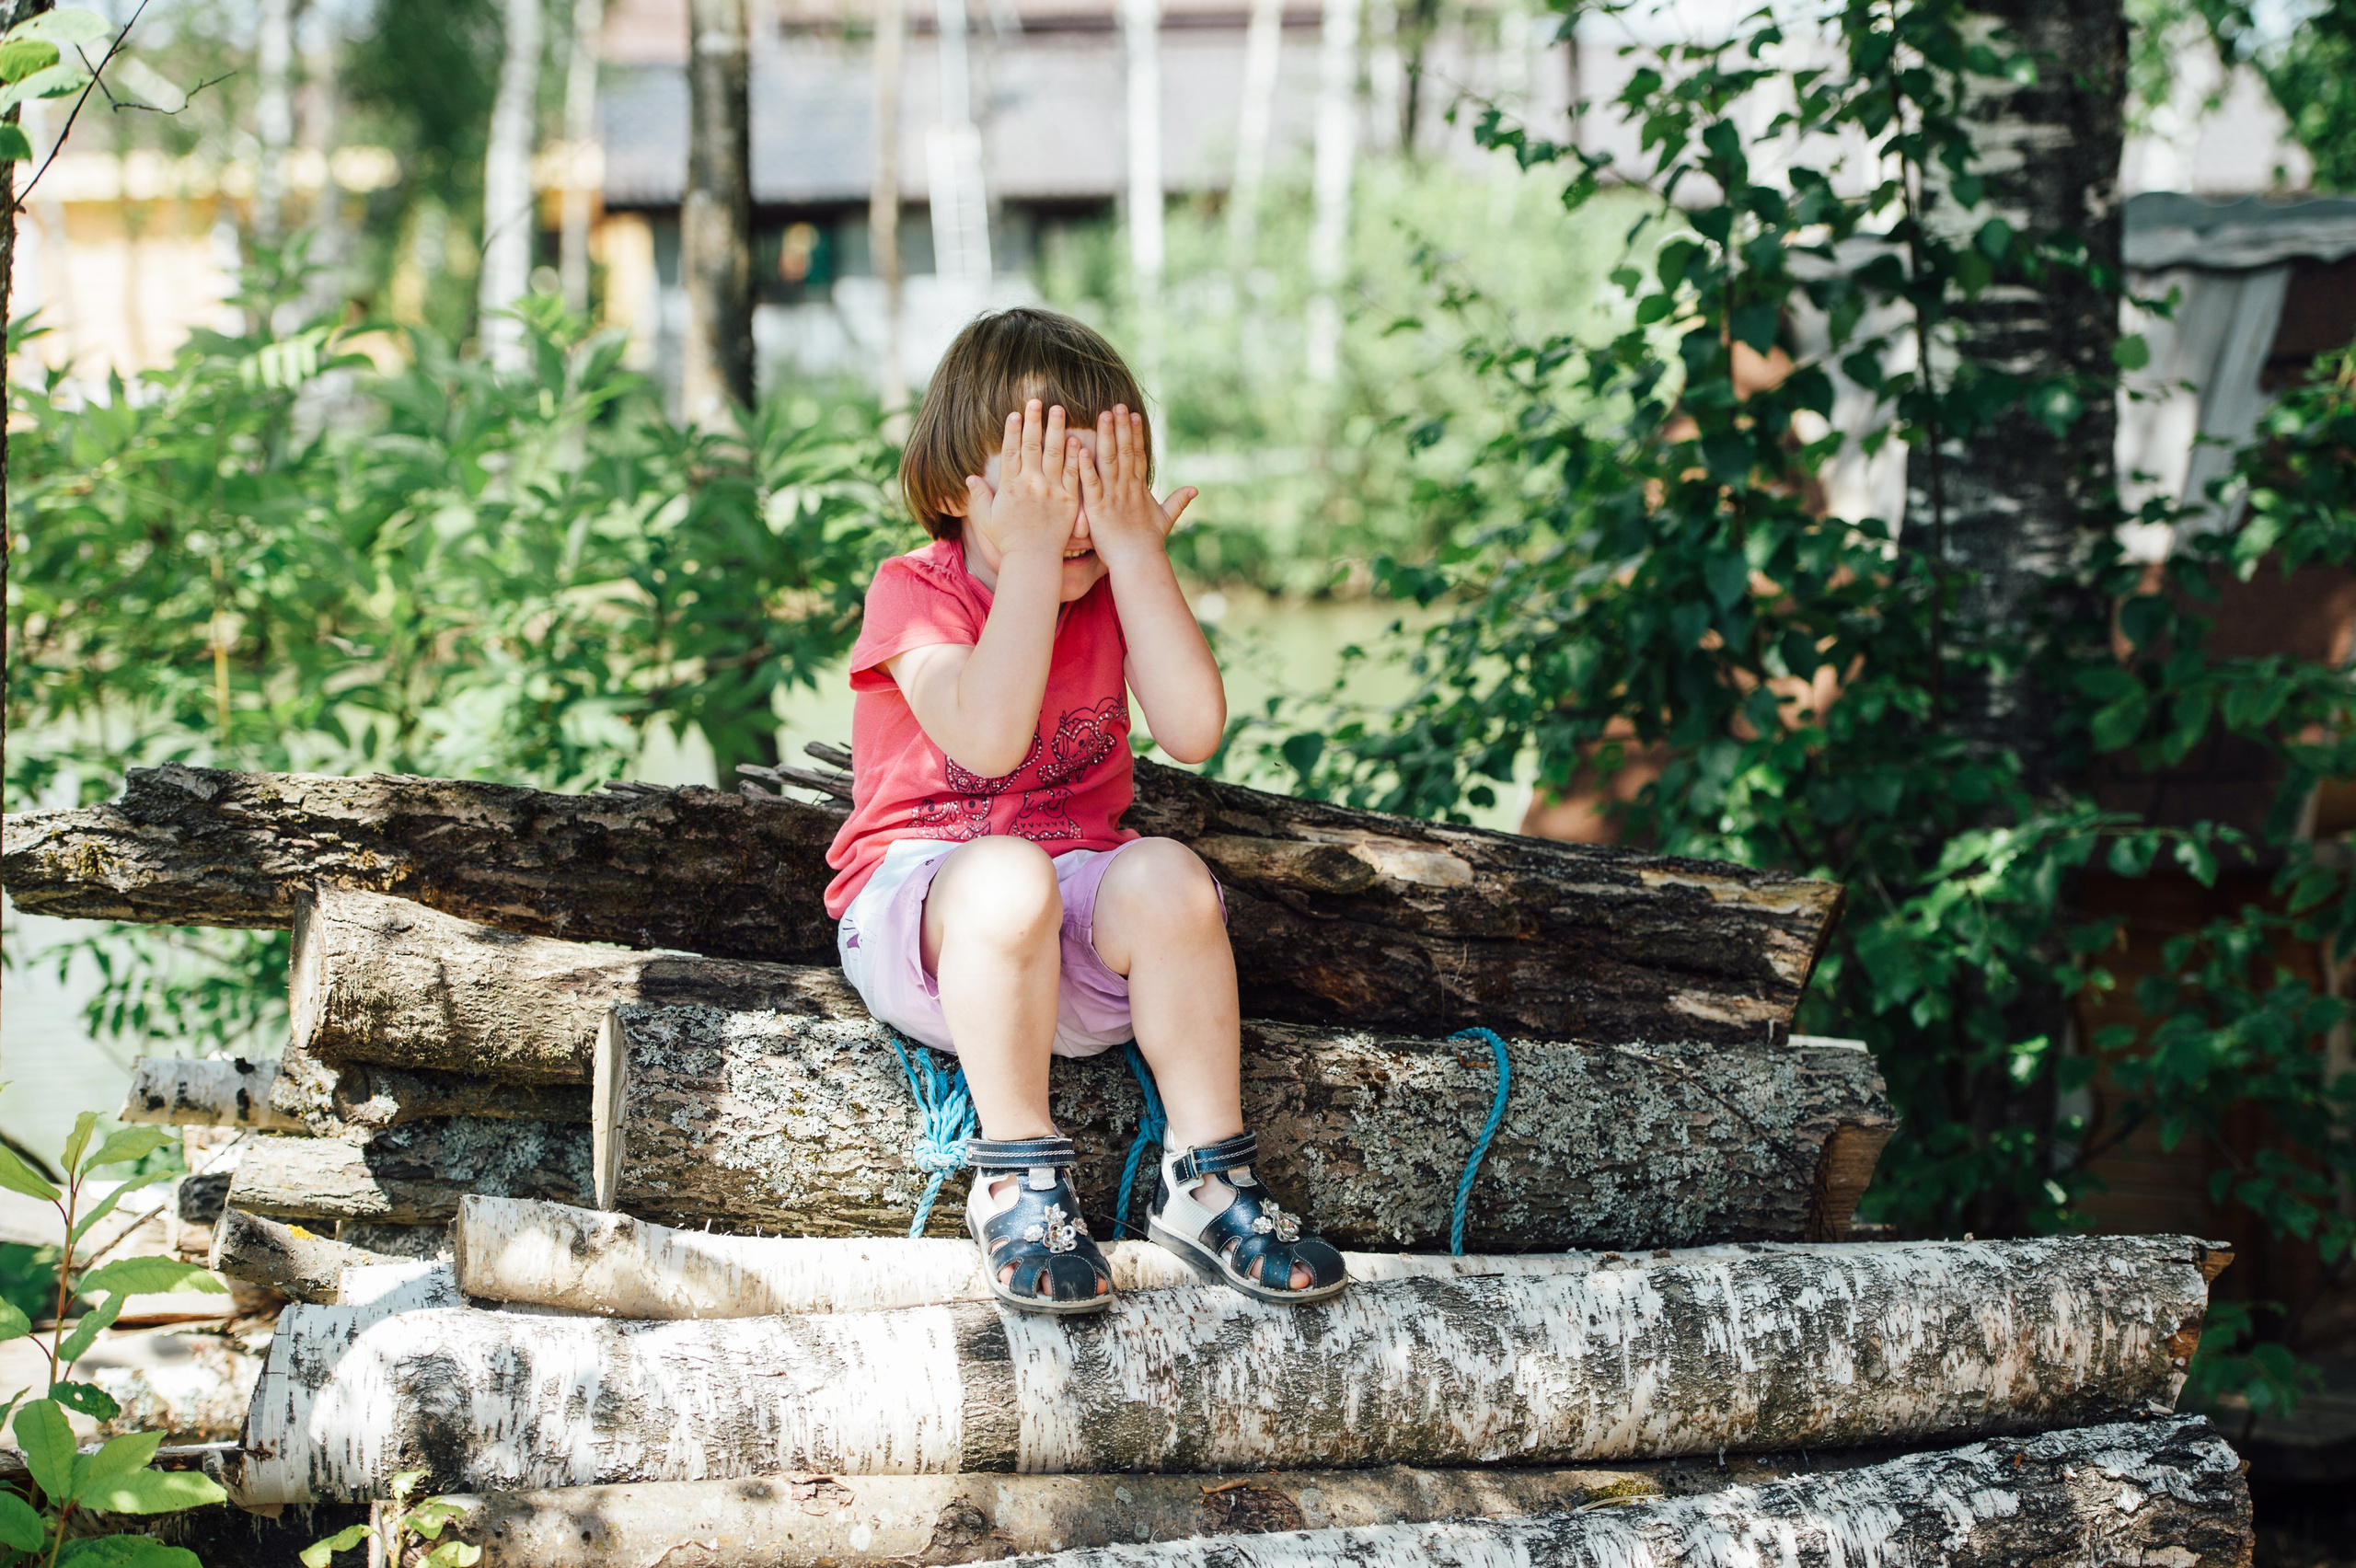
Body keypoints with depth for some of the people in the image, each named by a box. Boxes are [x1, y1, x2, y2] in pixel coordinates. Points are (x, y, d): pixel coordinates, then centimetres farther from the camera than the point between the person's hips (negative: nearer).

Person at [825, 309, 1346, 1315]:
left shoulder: (1118, 587, 7)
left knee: (1166, 876, -31)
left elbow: (1193, 731, -12)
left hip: (1081, 908, 4)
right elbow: (988, 739, -25)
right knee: (1007, 876, -39)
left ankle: (1206, 1177, -18)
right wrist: (1031, 553, -23)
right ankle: (1017, 1179, -24)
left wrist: (1136, 549, -13)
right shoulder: (916, 589, -6)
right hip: (918, 906, -4)